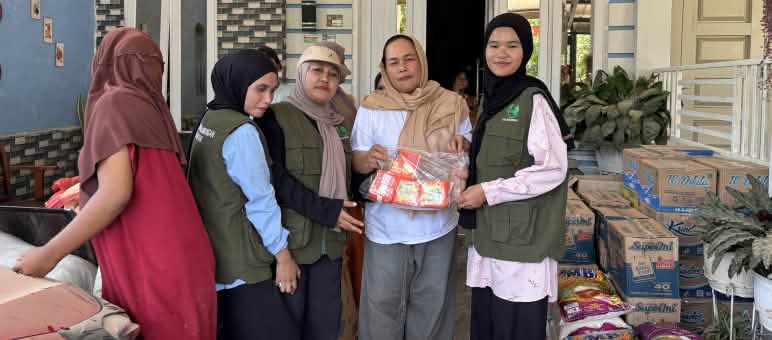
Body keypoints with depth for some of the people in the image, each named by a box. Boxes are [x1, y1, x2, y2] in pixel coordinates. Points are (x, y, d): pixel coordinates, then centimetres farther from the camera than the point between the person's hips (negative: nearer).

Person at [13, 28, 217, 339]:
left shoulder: (114, 103, -10)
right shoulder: (148, 104, 12)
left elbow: (116, 193, -20)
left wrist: (48, 254, -13)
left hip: (152, 270, -7)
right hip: (180, 262, 7)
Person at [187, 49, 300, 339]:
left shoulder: (209, 120, 12)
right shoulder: (242, 132, -16)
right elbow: (259, 199, -16)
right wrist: (283, 255, -8)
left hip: (213, 253, 10)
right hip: (240, 261, -9)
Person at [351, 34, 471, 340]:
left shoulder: (451, 104, -1)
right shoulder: (371, 108, -5)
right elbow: (356, 161, -2)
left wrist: (463, 144, -13)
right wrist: (369, 159, -25)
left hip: (438, 223, 2)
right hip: (387, 226, -1)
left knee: (432, 302, 16)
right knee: (383, 302, 7)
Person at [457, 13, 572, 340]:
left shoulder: (533, 100, -11)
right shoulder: (494, 99, 13)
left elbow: (552, 169, -17)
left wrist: (488, 192, -15)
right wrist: (471, 184, 7)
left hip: (523, 240, -8)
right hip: (489, 236, 8)